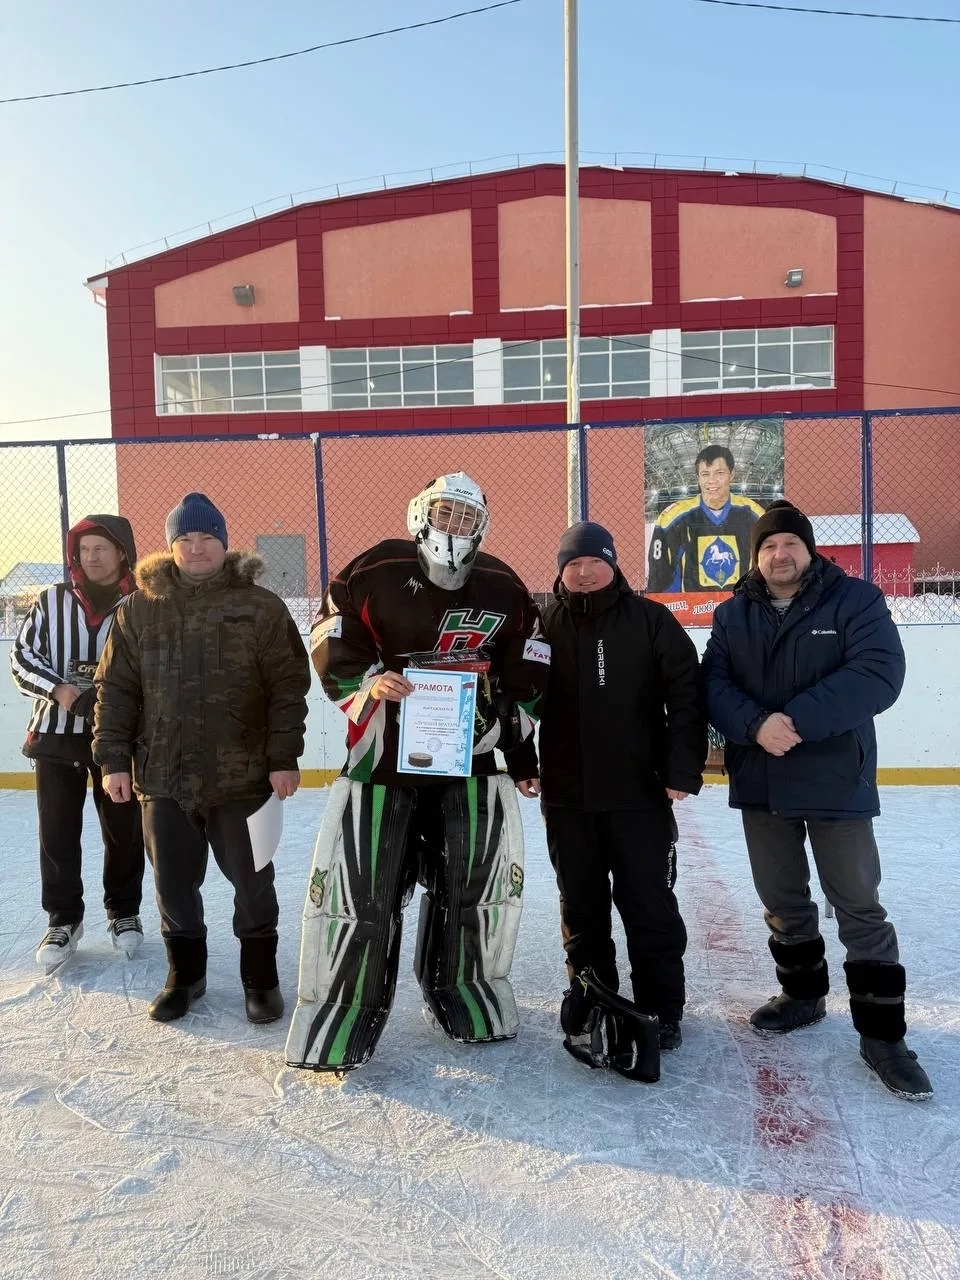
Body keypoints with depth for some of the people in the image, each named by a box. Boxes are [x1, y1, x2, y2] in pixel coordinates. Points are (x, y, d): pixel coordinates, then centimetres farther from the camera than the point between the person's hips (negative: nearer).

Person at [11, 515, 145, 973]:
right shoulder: (52, 601, 4)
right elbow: (21, 656, 4)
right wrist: (58, 689, -13)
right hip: (56, 731, 2)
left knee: (124, 830, 8)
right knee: (57, 832, 5)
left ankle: (123, 912, 27)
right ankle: (63, 919, 21)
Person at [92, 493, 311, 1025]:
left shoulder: (262, 607, -3)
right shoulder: (138, 610, 4)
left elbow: (288, 687, -5)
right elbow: (115, 690, 7)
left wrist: (284, 757, -9)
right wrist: (113, 758, 2)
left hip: (244, 776, -2)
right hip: (163, 777, 2)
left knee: (253, 883, 9)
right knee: (174, 883, 14)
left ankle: (260, 976, 28)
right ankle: (185, 973, 35)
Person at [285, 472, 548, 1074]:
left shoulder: (504, 589, 5)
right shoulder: (376, 571, -5)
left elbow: (528, 670, 13)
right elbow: (331, 641, -1)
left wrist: (512, 726, 8)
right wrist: (368, 680, -15)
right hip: (384, 752, -3)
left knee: (478, 879, 9)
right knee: (360, 887, -2)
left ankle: (465, 992, 32)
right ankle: (339, 1015, 14)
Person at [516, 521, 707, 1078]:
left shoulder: (651, 620, -3)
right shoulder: (544, 626, 4)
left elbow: (687, 694, -6)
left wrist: (682, 770, -12)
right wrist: (521, 763, 1)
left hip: (641, 794, -2)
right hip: (567, 796, 3)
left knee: (650, 906, 7)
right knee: (582, 908, 13)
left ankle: (661, 1009, 23)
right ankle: (590, 1005, 29)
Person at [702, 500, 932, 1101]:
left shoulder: (856, 599, -6)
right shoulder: (732, 616, 6)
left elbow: (879, 674, -19)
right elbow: (714, 684, -3)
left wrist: (799, 719, -25)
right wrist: (756, 724, -22)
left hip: (837, 780, -4)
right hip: (760, 781, 4)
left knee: (859, 907, 2)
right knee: (783, 900, 17)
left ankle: (883, 1034, 14)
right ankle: (803, 995, 37)